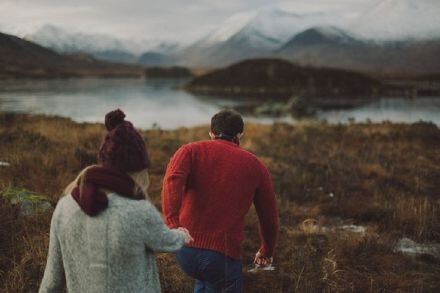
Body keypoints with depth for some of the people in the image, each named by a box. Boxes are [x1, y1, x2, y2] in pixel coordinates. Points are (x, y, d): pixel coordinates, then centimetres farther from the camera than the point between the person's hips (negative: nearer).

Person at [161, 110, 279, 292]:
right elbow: (269, 216, 19)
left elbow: (172, 180, -14)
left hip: (184, 251, 3)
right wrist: (267, 252, 34)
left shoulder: (191, 150, 8)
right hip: (224, 254, -3)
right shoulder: (255, 165, 10)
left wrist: (172, 223, -24)